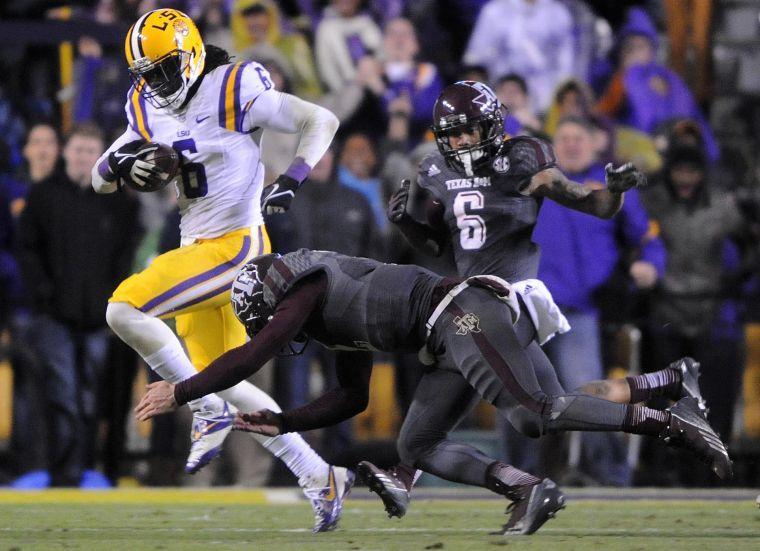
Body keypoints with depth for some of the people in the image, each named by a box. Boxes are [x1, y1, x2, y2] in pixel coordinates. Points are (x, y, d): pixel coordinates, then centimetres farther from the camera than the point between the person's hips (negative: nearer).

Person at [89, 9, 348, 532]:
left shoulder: (233, 91, -12)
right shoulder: (149, 111, 10)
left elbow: (322, 121, -9)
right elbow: (100, 179, 11)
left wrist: (292, 180, -21)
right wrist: (120, 165, -12)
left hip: (235, 244, -9)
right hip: (197, 249, 9)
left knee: (125, 309, -21)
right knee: (223, 381, 9)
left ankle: (208, 411, -9)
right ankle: (319, 478, 14)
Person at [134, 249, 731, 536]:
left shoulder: (308, 286, 0)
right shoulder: (339, 322, 28)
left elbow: (248, 360, -5)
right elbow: (352, 398, 34)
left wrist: (178, 393, 5)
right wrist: (281, 423, 29)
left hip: (460, 311, -10)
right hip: (454, 344, 10)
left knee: (535, 416, -23)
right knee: (416, 445, 6)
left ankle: (669, 422, -23)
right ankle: (529, 490, -10)